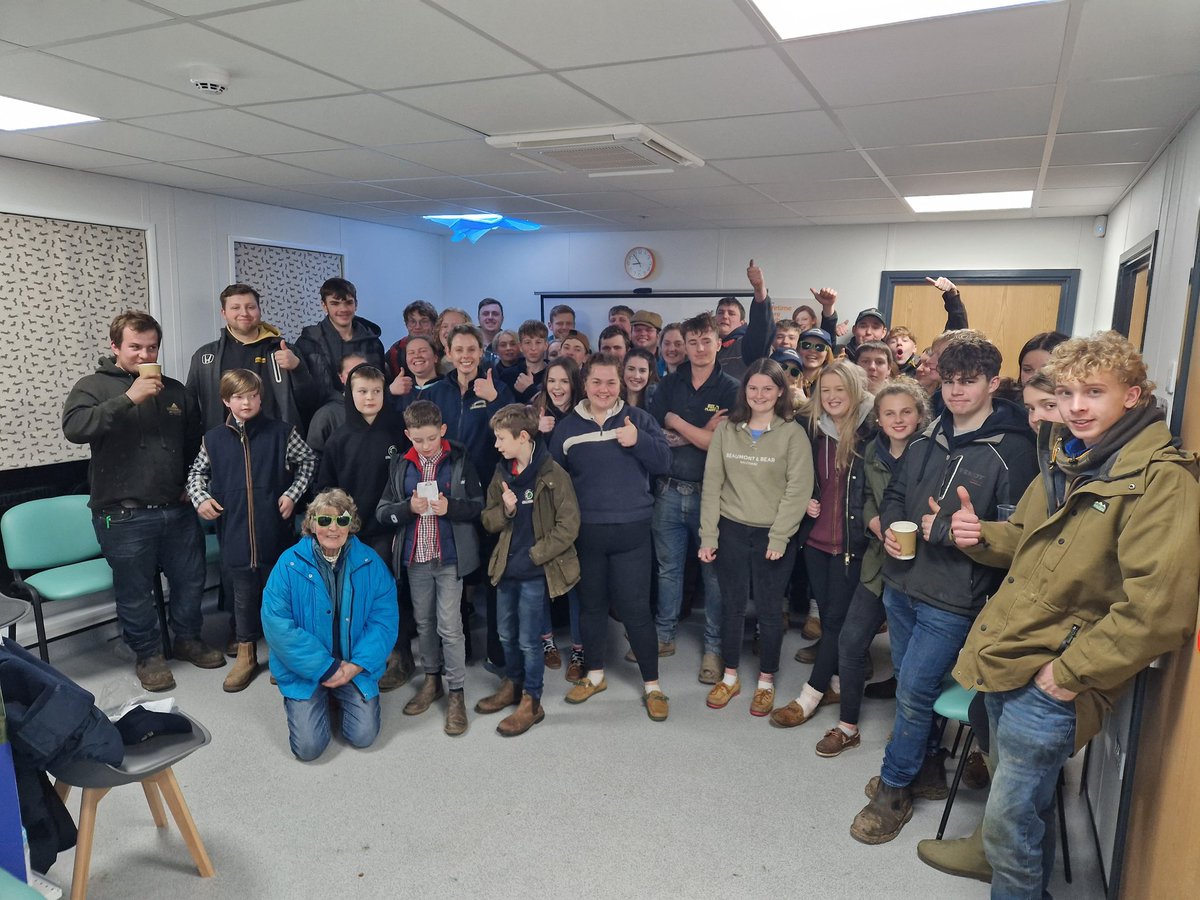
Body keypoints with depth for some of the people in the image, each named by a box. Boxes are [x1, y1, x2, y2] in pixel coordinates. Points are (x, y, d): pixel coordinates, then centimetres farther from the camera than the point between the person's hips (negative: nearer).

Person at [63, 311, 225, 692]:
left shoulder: (174, 390, 11)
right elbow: (74, 428, -22)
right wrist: (128, 398, -27)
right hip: (124, 515, -4)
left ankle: (188, 639, 35)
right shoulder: (93, 386, -2)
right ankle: (148, 655, 26)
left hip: (178, 509, 4)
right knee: (135, 592, 6)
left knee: (190, 580, 14)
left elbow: (196, 442, 20)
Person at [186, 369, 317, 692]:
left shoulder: (280, 432, -2)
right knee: (243, 592, 11)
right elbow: (197, 472, 18)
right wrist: (199, 497, 1)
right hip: (235, 532, 1)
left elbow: (308, 460, 9)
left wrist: (293, 494, 0)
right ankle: (246, 653, 27)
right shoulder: (214, 439, 3)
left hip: (274, 530, -1)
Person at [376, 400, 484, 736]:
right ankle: (431, 680, 33)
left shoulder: (460, 459, -4)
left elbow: (479, 505, -3)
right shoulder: (400, 465, 4)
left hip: (450, 557, -3)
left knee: (449, 626, -3)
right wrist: (409, 507, -16)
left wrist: (450, 507, -20)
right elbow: (382, 512, 2)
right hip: (415, 557, 4)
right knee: (424, 622, 16)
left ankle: (457, 693, 10)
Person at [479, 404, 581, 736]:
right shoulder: (502, 472, 5)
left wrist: (534, 555, -14)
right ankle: (513, 684, 40)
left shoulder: (553, 474, -15)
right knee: (506, 634, 19)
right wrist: (505, 510, -14)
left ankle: (531, 702, 20)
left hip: (535, 571, -6)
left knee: (528, 640, 3)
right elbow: (488, 520, 8)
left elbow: (568, 526, -16)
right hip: (506, 567, 7)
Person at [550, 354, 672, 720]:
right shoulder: (567, 427, 5)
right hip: (585, 531, 3)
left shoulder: (639, 419, 0)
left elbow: (664, 463, -6)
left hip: (631, 530, -2)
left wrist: (639, 441, -23)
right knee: (590, 604, 16)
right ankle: (595, 675, 35)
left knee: (635, 608, 0)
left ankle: (652, 685, 17)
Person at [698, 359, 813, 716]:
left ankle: (766, 681, 27)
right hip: (731, 530, 2)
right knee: (732, 604, 12)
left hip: (773, 535, -2)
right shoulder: (726, 430, 2)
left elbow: (798, 489, -9)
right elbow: (712, 484, 1)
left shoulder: (793, 434, -5)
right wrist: (708, 535, -3)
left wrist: (778, 537, -13)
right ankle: (729, 677, 28)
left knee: (768, 608, 9)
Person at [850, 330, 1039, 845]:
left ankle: (893, 788, 20)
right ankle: (928, 769, 39)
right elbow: (895, 491, 18)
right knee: (913, 686, 18)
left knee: (913, 693, 0)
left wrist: (944, 531, -19)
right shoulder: (927, 439, 9)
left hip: (954, 597, -6)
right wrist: (890, 525, -2)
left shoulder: (1012, 450, -12)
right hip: (902, 583, 7)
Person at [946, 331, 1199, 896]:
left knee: (1009, 820, 2)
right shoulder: (1065, 458, 9)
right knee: (1025, 803, 24)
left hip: (1050, 681, -8)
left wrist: (1071, 671, -19)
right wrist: (982, 535, 0)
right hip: (1005, 659, 8)